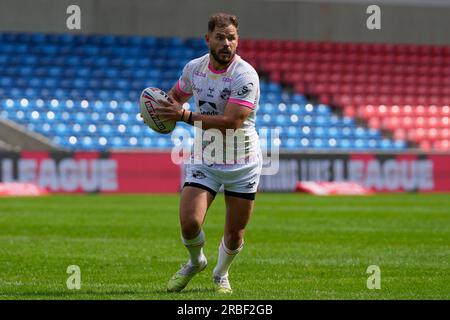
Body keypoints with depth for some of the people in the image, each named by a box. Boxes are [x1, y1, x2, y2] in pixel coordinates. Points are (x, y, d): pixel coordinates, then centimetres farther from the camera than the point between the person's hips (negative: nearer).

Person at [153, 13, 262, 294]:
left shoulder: (245, 75, -20)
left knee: (234, 236, 4)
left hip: (242, 164, -3)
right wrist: (165, 109, -2)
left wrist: (185, 116, -27)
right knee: (189, 222, -15)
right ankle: (195, 262, 19)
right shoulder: (194, 68, -2)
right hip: (204, 160, 3)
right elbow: (177, 94, 21)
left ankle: (221, 275, 36)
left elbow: (230, 123, -28)